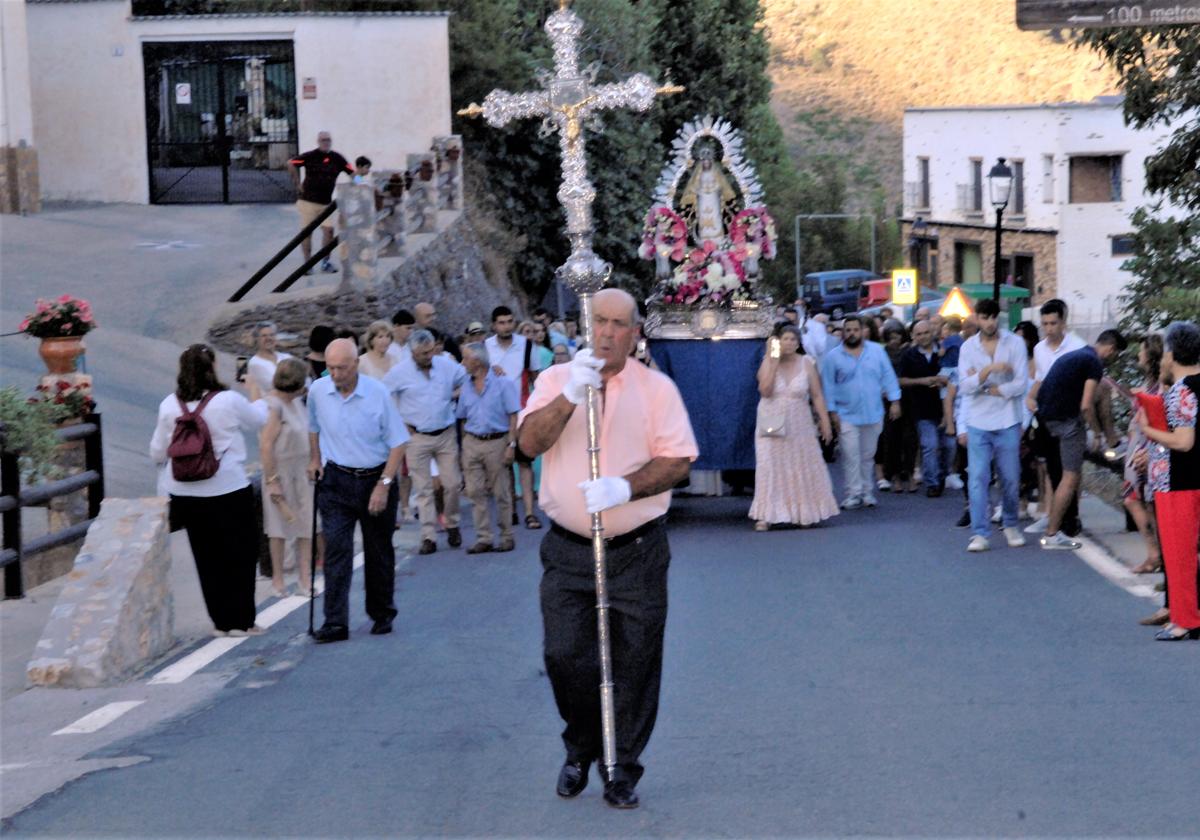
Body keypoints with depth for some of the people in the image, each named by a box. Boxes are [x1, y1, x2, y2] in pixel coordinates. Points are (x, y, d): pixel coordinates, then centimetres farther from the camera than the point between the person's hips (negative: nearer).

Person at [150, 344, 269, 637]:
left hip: (184, 494, 3)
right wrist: (257, 394, 29)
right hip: (228, 490, -3)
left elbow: (157, 453, 4)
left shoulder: (169, 406, -2)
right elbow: (258, 420, 9)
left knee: (207, 557, 12)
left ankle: (221, 621, 14)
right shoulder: (229, 401, -11)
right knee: (240, 554, 8)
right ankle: (240, 620, 9)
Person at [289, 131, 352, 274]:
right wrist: (297, 183, -4)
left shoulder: (337, 159, 1)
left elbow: (352, 173, 5)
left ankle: (325, 262, 5)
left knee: (329, 230, -6)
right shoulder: (310, 156, -7)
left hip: (326, 202, 2)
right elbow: (291, 164, -4)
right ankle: (307, 263, 8)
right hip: (308, 201, -2)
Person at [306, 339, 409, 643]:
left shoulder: (378, 393, -13)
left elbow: (398, 442, -9)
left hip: (375, 479, -1)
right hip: (336, 481, 1)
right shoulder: (318, 391, -4)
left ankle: (382, 615, 27)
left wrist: (384, 484, -15)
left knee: (379, 553, 10)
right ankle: (335, 623, -12)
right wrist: (315, 459, 11)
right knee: (336, 550, -10)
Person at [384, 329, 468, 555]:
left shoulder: (447, 365, -1)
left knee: (452, 484, 1)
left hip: (446, 435, 2)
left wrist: (454, 395, 0)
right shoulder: (399, 373, -6)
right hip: (417, 437, -2)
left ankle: (452, 524, 24)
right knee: (423, 489, -1)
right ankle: (429, 537, 2)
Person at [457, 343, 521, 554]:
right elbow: (464, 419, 15)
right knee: (475, 492, 1)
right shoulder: (466, 388, 11)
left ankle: (507, 537, 10)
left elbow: (513, 416, -7)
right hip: (472, 442, 5)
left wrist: (511, 444, -14)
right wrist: (463, 448, 9)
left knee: (501, 493, 1)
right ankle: (483, 539, 6)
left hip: (497, 442, -5)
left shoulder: (502, 383, -4)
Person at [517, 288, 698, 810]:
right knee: (564, 655, -1)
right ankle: (580, 750, 24)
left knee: (634, 663, 1)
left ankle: (624, 770, 15)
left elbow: (677, 460, -6)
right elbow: (529, 442, -10)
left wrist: (624, 487, -22)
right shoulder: (556, 379, 5)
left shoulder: (657, 388, 1)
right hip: (567, 549, 1)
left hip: (637, 551, -1)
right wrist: (570, 396, -24)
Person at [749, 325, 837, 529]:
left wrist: (825, 421, -6)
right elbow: (765, 390, -16)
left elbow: (817, 395, -1)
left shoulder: (807, 364, -1)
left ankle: (804, 513, 15)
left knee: (803, 469, 5)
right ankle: (766, 515, -7)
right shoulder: (768, 363, -1)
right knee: (770, 468, -6)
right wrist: (773, 362, -17)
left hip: (799, 426, 1)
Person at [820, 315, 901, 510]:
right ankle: (853, 494, 0)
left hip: (873, 414, 2)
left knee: (868, 455, 11)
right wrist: (832, 412, -4)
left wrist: (894, 401, 1)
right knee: (851, 456, -6)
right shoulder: (833, 357, -1)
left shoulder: (876, 351, 5)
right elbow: (828, 386, 0)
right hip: (847, 415, -2)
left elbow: (888, 376, 7)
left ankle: (867, 492, 21)